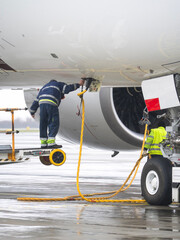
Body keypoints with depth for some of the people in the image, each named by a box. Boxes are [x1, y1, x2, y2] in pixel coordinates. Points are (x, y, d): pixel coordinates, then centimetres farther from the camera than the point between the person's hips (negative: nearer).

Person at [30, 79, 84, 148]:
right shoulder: (58, 84, 25)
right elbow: (67, 88, 6)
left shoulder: (44, 87, 38)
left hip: (42, 103, 6)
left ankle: (43, 143, 8)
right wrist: (79, 84, 13)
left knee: (43, 124, 9)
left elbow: (37, 100, 32)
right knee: (54, 124, -4)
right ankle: (51, 143, -12)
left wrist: (32, 111, 32)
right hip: (51, 104, -6)